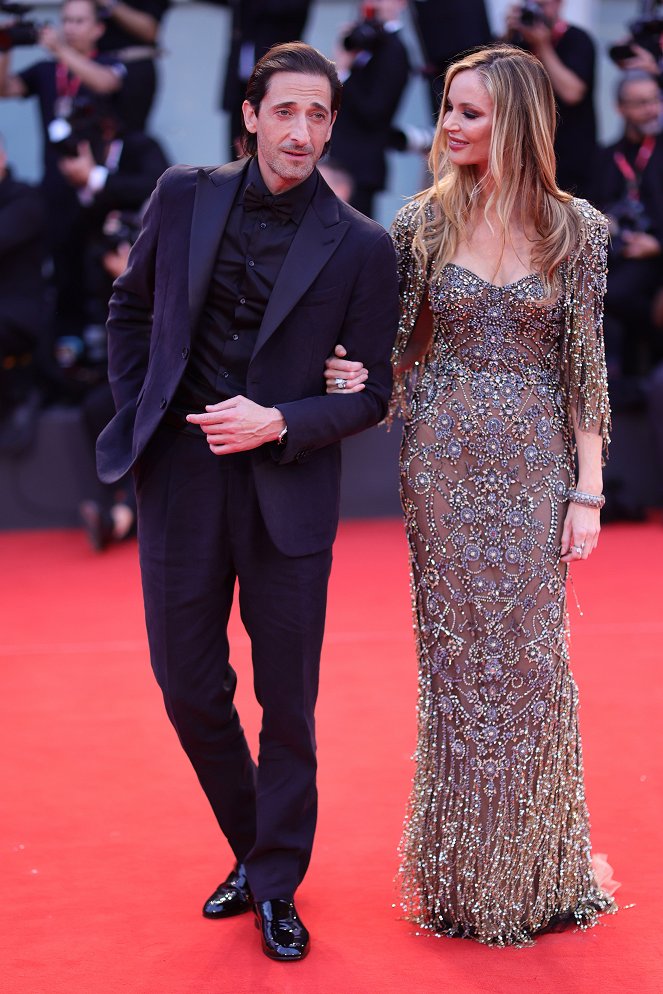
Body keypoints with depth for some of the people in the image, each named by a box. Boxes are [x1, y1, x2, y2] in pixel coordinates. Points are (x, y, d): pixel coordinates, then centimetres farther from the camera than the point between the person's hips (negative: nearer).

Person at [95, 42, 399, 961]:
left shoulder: (360, 247, -5)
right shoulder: (184, 198, 2)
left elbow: (372, 390, -1)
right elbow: (131, 308, 16)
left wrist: (279, 424, -15)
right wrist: (135, 409, 8)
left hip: (288, 491, -2)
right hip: (180, 480, 3)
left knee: (287, 704, 6)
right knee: (190, 688, 10)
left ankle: (277, 885, 23)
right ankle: (253, 850, 32)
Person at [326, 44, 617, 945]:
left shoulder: (575, 228, -1)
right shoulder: (424, 222, 2)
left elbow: (585, 366, 0)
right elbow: (404, 349, 9)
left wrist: (587, 491, -4)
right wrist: (358, 377, -13)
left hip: (536, 465, -1)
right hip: (445, 462, 1)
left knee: (532, 658, 4)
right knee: (455, 657, 6)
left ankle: (534, 864, 20)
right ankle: (462, 868, 19)